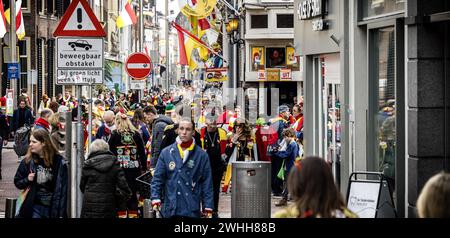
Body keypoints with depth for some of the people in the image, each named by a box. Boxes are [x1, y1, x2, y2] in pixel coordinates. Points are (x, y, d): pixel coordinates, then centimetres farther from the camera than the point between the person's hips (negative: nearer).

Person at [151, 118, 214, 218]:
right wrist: (155, 199, -8)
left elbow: (207, 183, 4)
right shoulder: (166, 153, 4)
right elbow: (157, 179, 5)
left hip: (192, 211, -1)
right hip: (170, 209, 1)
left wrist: (208, 208, 0)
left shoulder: (201, 155, 2)